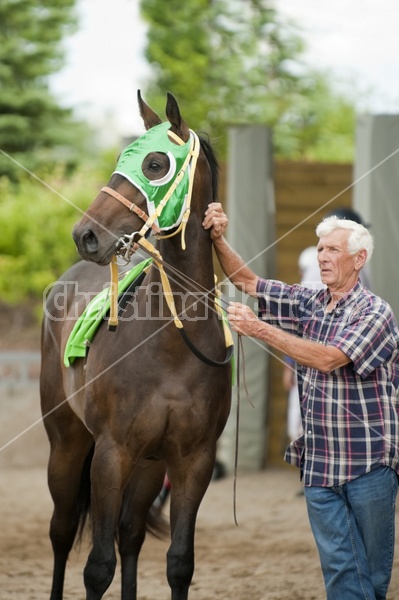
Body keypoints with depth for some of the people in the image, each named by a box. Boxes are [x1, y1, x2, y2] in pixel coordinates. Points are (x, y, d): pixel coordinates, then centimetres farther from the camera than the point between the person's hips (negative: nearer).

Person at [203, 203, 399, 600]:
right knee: (338, 566, 0)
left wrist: (260, 329, -24)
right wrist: (217, 240, -7)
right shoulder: (309, 304, 9)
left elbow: (328, 359, -22)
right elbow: (246, 281, 10)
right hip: (319, 462, 5)